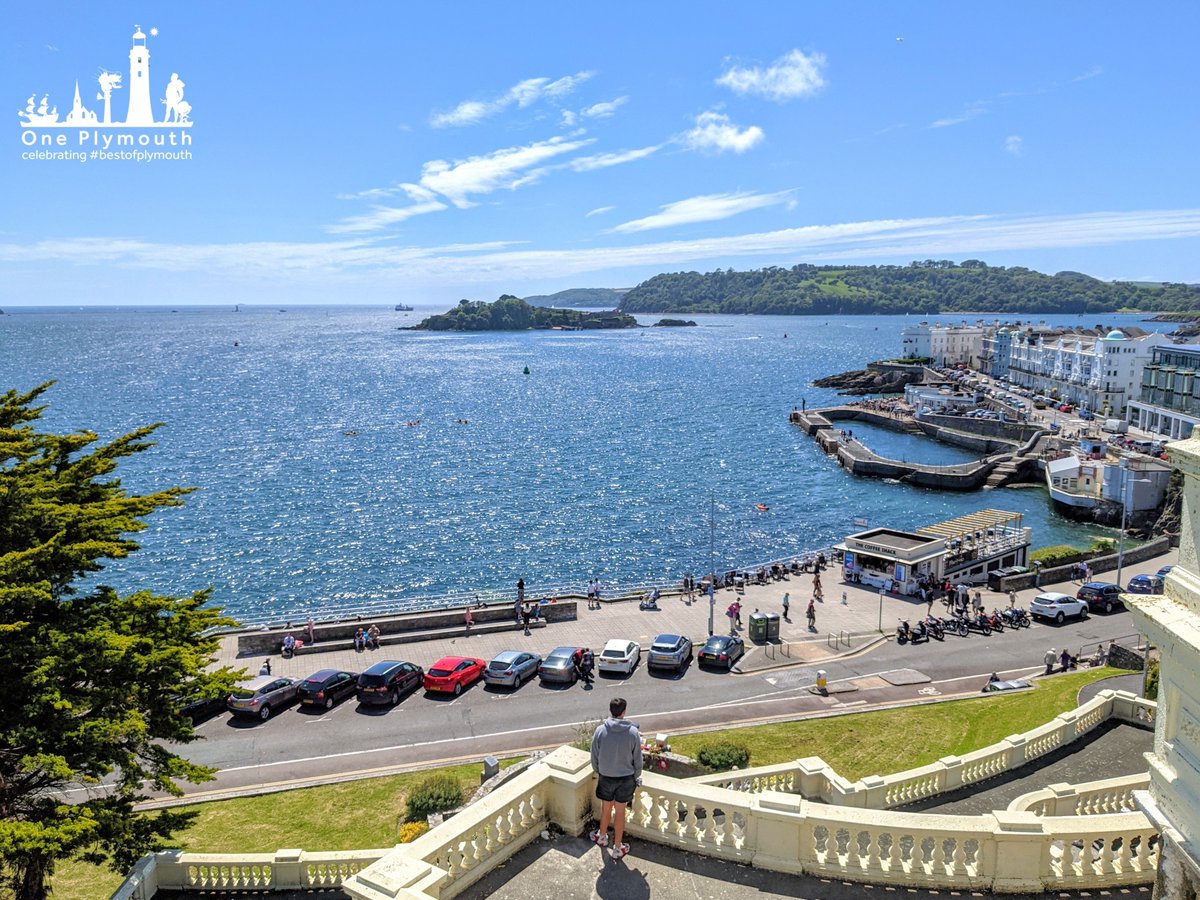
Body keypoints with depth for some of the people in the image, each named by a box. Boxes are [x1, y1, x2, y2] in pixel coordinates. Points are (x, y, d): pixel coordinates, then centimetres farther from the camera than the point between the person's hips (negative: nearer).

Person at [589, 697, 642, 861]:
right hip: (626, 778, 0)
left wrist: (598, 772, 13)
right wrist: (636, 777, 10)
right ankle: (617, 848, 23)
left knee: (606, 809, 21)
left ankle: (602, 836, 44)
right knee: (620, 812, 13)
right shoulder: (633, 732, -16)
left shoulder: (601, 730, -16)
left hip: (606, 778, 1)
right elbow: (637, 760, -7)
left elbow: (594, 757, -5)